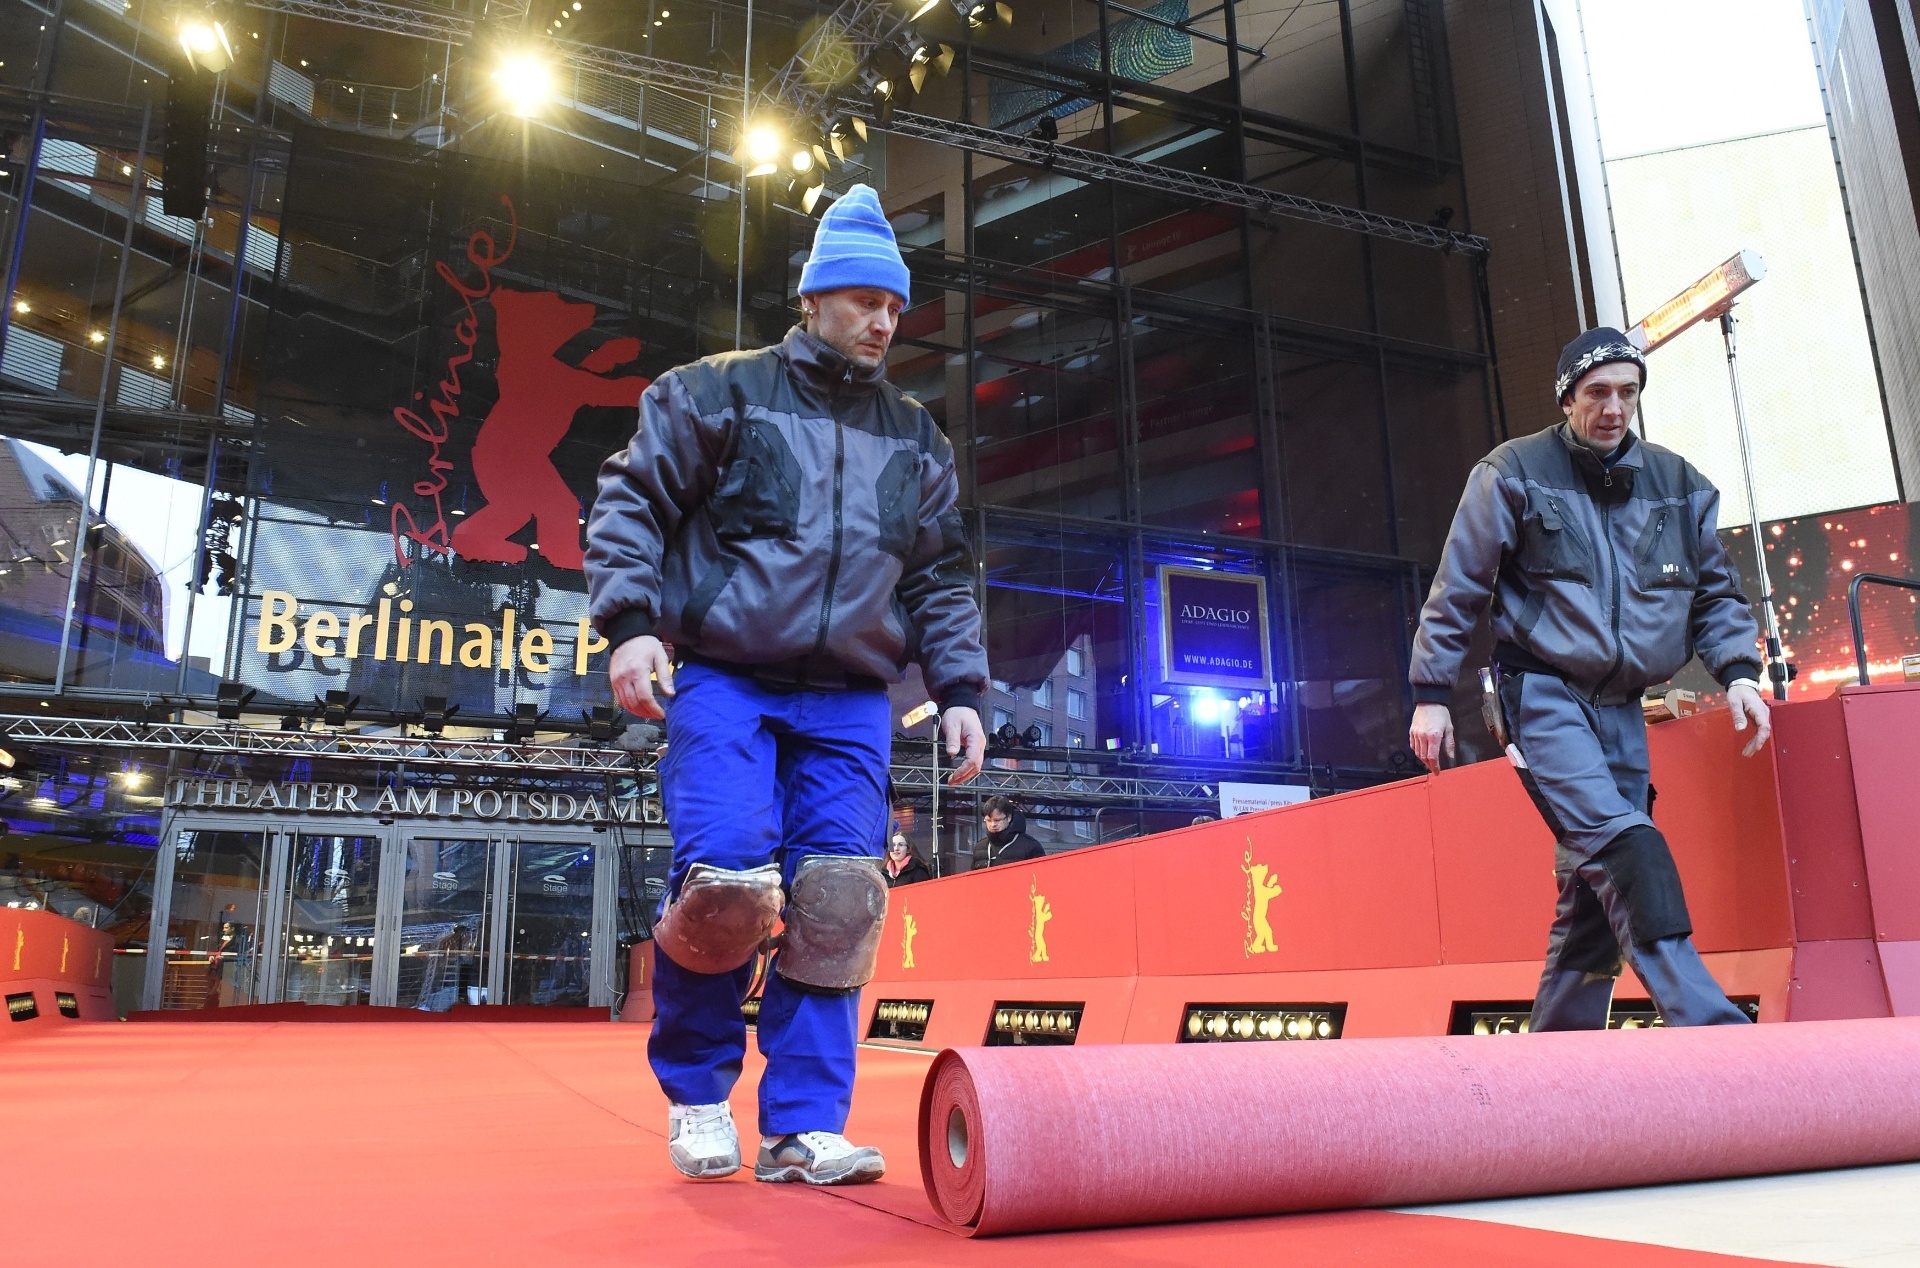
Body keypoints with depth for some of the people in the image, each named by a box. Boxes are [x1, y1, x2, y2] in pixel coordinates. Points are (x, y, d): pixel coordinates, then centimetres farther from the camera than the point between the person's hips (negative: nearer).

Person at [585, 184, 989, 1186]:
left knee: (838, 904, -6)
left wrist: (959, 689, 9)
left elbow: (942, 579, 19)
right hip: (725, 681, -3)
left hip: (850, 703, 4)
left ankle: (802, 1127, 5)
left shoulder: (915, 440, 17)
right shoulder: (718, 393, 5)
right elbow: (629, 502, 3)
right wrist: (631, 622, -11)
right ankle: (696, 1090, 12)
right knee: (723, 883, -16)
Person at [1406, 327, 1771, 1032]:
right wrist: (1431, 694, -3)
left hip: (1623, 707, 5)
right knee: (1622, 844, -23)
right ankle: (1707, 1022, -26)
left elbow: (1716, 592, 19)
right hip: (1543, 694, -5)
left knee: (1599, 880, 4)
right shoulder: (1515, 472, -1)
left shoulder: (1678, 484, 12)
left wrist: (1737, 671, 1)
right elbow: (1456, 590, 0)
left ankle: (1557, 1044, 16)